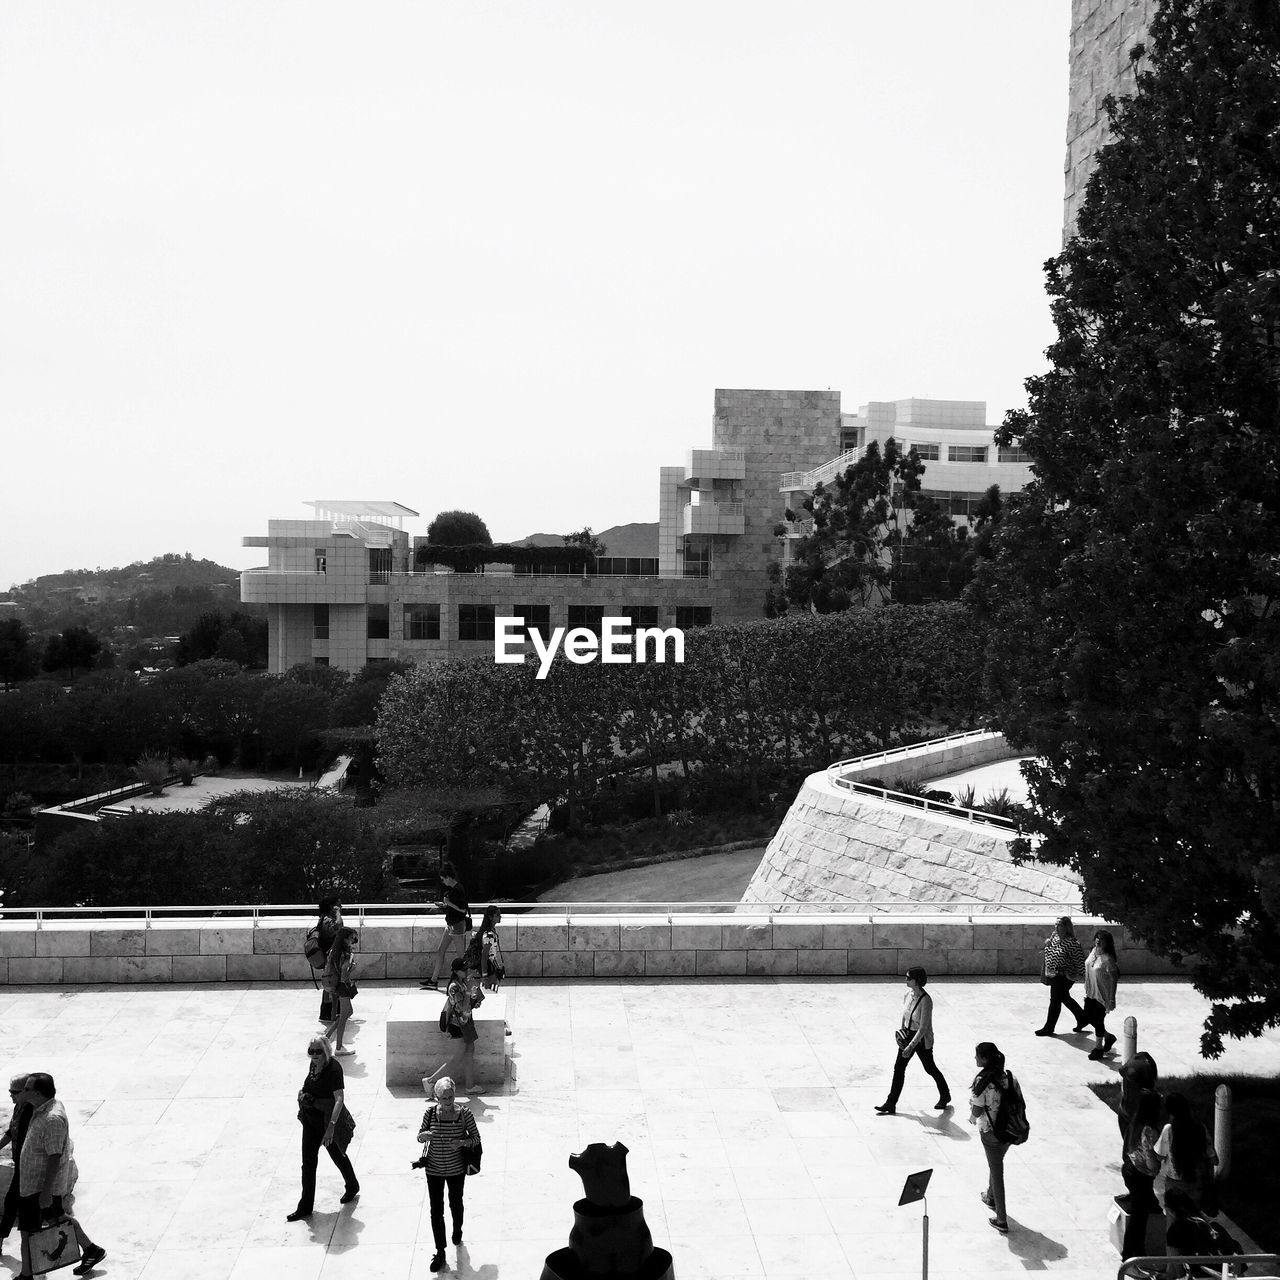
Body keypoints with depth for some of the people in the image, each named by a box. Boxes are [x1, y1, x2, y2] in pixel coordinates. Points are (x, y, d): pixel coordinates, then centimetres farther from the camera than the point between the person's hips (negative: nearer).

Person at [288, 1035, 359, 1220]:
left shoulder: (334, 1069, -26)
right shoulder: (314, 1064, -2)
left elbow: (339, 1099, -32)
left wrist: (331, 1126, -39)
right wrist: (303, 1095, 2)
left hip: (328, 1120, -7)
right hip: (310, 1120, 7)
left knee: (338, 1156, 15)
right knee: (308, 1162, 8)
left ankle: (352, 1187, 43)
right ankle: (305, 1207, 16)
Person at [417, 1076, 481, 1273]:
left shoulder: (465, 1113, -16)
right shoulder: (431, 1113, -12)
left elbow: (476, 1138, -7)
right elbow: (420, 1137, 0)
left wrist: (461, 1142, -26)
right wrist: (424, 1135, -24)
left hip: (456, 1169, 0)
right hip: (434, 1169, 0)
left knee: (456, 1204, 22)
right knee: (436, 1211, 4)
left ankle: (457, 1231, 52)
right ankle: (440, 1251, 18)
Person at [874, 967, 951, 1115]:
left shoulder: (925, 1000, -27)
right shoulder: (908, 994, -5)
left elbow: (923, 1028, -27)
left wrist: (911, 1046, -28)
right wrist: (902, 1029, 13)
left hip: (922, 1039, -7)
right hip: (907, 1035, 7)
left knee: (930, 1068, 14)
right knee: (898, 1068, 4)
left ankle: (945, 1096, 39)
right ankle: (891, 1104, 9)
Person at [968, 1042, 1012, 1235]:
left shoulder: (982, 1081, -23)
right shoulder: (1007, 1076, -5)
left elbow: (977, 1111, -19)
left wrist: (972, 1118, 2)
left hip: (990, 1131, -6)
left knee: (996, 1172, 5)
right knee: (997, 1164, 29)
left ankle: (1002, 1221, 10)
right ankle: (991, 1197, 52)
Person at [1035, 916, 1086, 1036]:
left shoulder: (1071, 942, -21)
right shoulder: (1053, 938, 3)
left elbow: (1079, 959, -18)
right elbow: (1048, 954, 16)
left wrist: (1083, 974, -17)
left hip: (1064, 977, -8)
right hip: (1053, 975, 8)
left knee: (1055, 1001, 2)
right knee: (1065, 998, 22)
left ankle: (1049, 1028, 16)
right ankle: (1082, 1017, 41)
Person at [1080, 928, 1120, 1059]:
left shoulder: (1108, 959, -21)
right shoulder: (1093, 952, 1)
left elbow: (1113, 979, -19)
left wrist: (1112, 1000, -20)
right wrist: (1086, 990, 16)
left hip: (1102, 995, -7)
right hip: (1091, 993, 7)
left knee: (1098, 1020, 3)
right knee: (1089, 1018, 14)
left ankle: (1099, 1047, 22)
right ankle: (1108, 1036, 36)